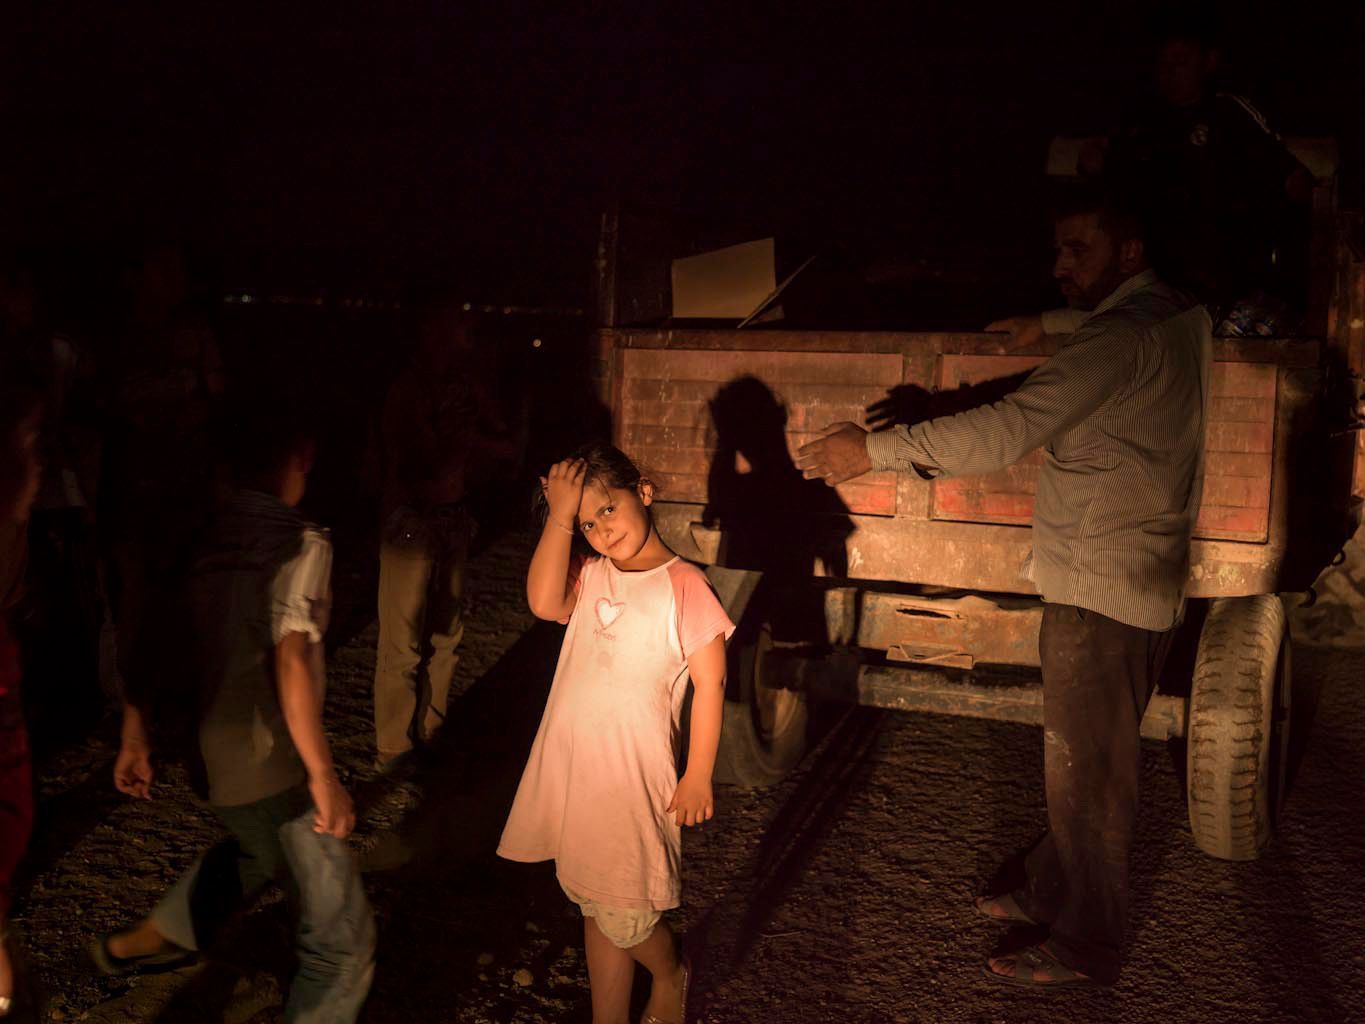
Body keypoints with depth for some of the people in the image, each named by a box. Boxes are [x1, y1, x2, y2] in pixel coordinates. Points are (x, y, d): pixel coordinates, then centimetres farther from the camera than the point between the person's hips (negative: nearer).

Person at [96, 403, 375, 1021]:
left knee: (258, 846, 39)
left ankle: (144, 941, 52)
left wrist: (135, 737, 19)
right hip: (270, 767, -8)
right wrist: (323, 774, -20)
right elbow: (291, 662, -24)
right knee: (342, 937, 1)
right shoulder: (301, 544, -14)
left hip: (208, 753, 8)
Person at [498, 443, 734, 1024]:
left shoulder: (683, 584, -10)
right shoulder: (591, 576, 4)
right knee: (595, 907, 17)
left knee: (624, 917, 3)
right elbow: (544, 603, -16)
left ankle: (670, 976, 36)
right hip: (571, 764, 5)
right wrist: (560, 515, -15)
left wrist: (698, 776, -8)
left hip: (633, 772, -5)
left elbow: (709, 684, -8)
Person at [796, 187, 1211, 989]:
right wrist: (1047, 329, 17)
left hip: (1102, 591, -10)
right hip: (1143, 582, 10)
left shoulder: (1121, 337, -22)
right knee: (1088, 759, 20)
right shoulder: (1183, 317, 10)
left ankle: (1086, 948, 16)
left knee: (1088, 772, 2)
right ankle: (1053, 892, 36)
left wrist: (876, 450, -25)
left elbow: (1007, 432, -29)